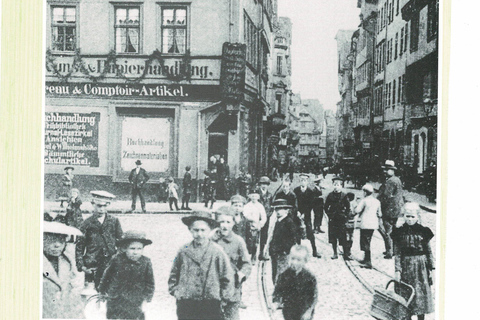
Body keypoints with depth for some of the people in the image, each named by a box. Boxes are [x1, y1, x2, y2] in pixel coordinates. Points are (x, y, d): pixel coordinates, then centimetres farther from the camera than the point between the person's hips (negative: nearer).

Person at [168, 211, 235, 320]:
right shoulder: (183, 251, 3)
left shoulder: (217, 251, -4)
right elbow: (174, 274, 15)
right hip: (186, 306, 2)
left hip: (211, 306, -2)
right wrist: (175, 291, 7)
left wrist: (224, 299, 0)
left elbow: (227, 277, 1)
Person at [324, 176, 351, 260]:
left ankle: (346, 254, 4)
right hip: (332, 220, 3)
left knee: (343, 237, -3)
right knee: (333, 237, 6)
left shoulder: (344, 196, -3)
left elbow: (348, 208, 2)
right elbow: (326, 207, 10)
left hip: (341, 219, -3)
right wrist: (329, 214, 2)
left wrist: (344, 215, -4)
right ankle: (335, 253, 15)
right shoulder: (330, 195, 3)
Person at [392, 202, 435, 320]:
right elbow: (397, 253, -3)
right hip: (406, 267, 0)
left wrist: (431, 268, 0)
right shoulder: (400, 232, -2)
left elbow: (429, 251, 3)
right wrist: (397, 270, -9)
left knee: (421, 293, 6)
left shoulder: (423, 232, -1)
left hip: (421, 266, 0)